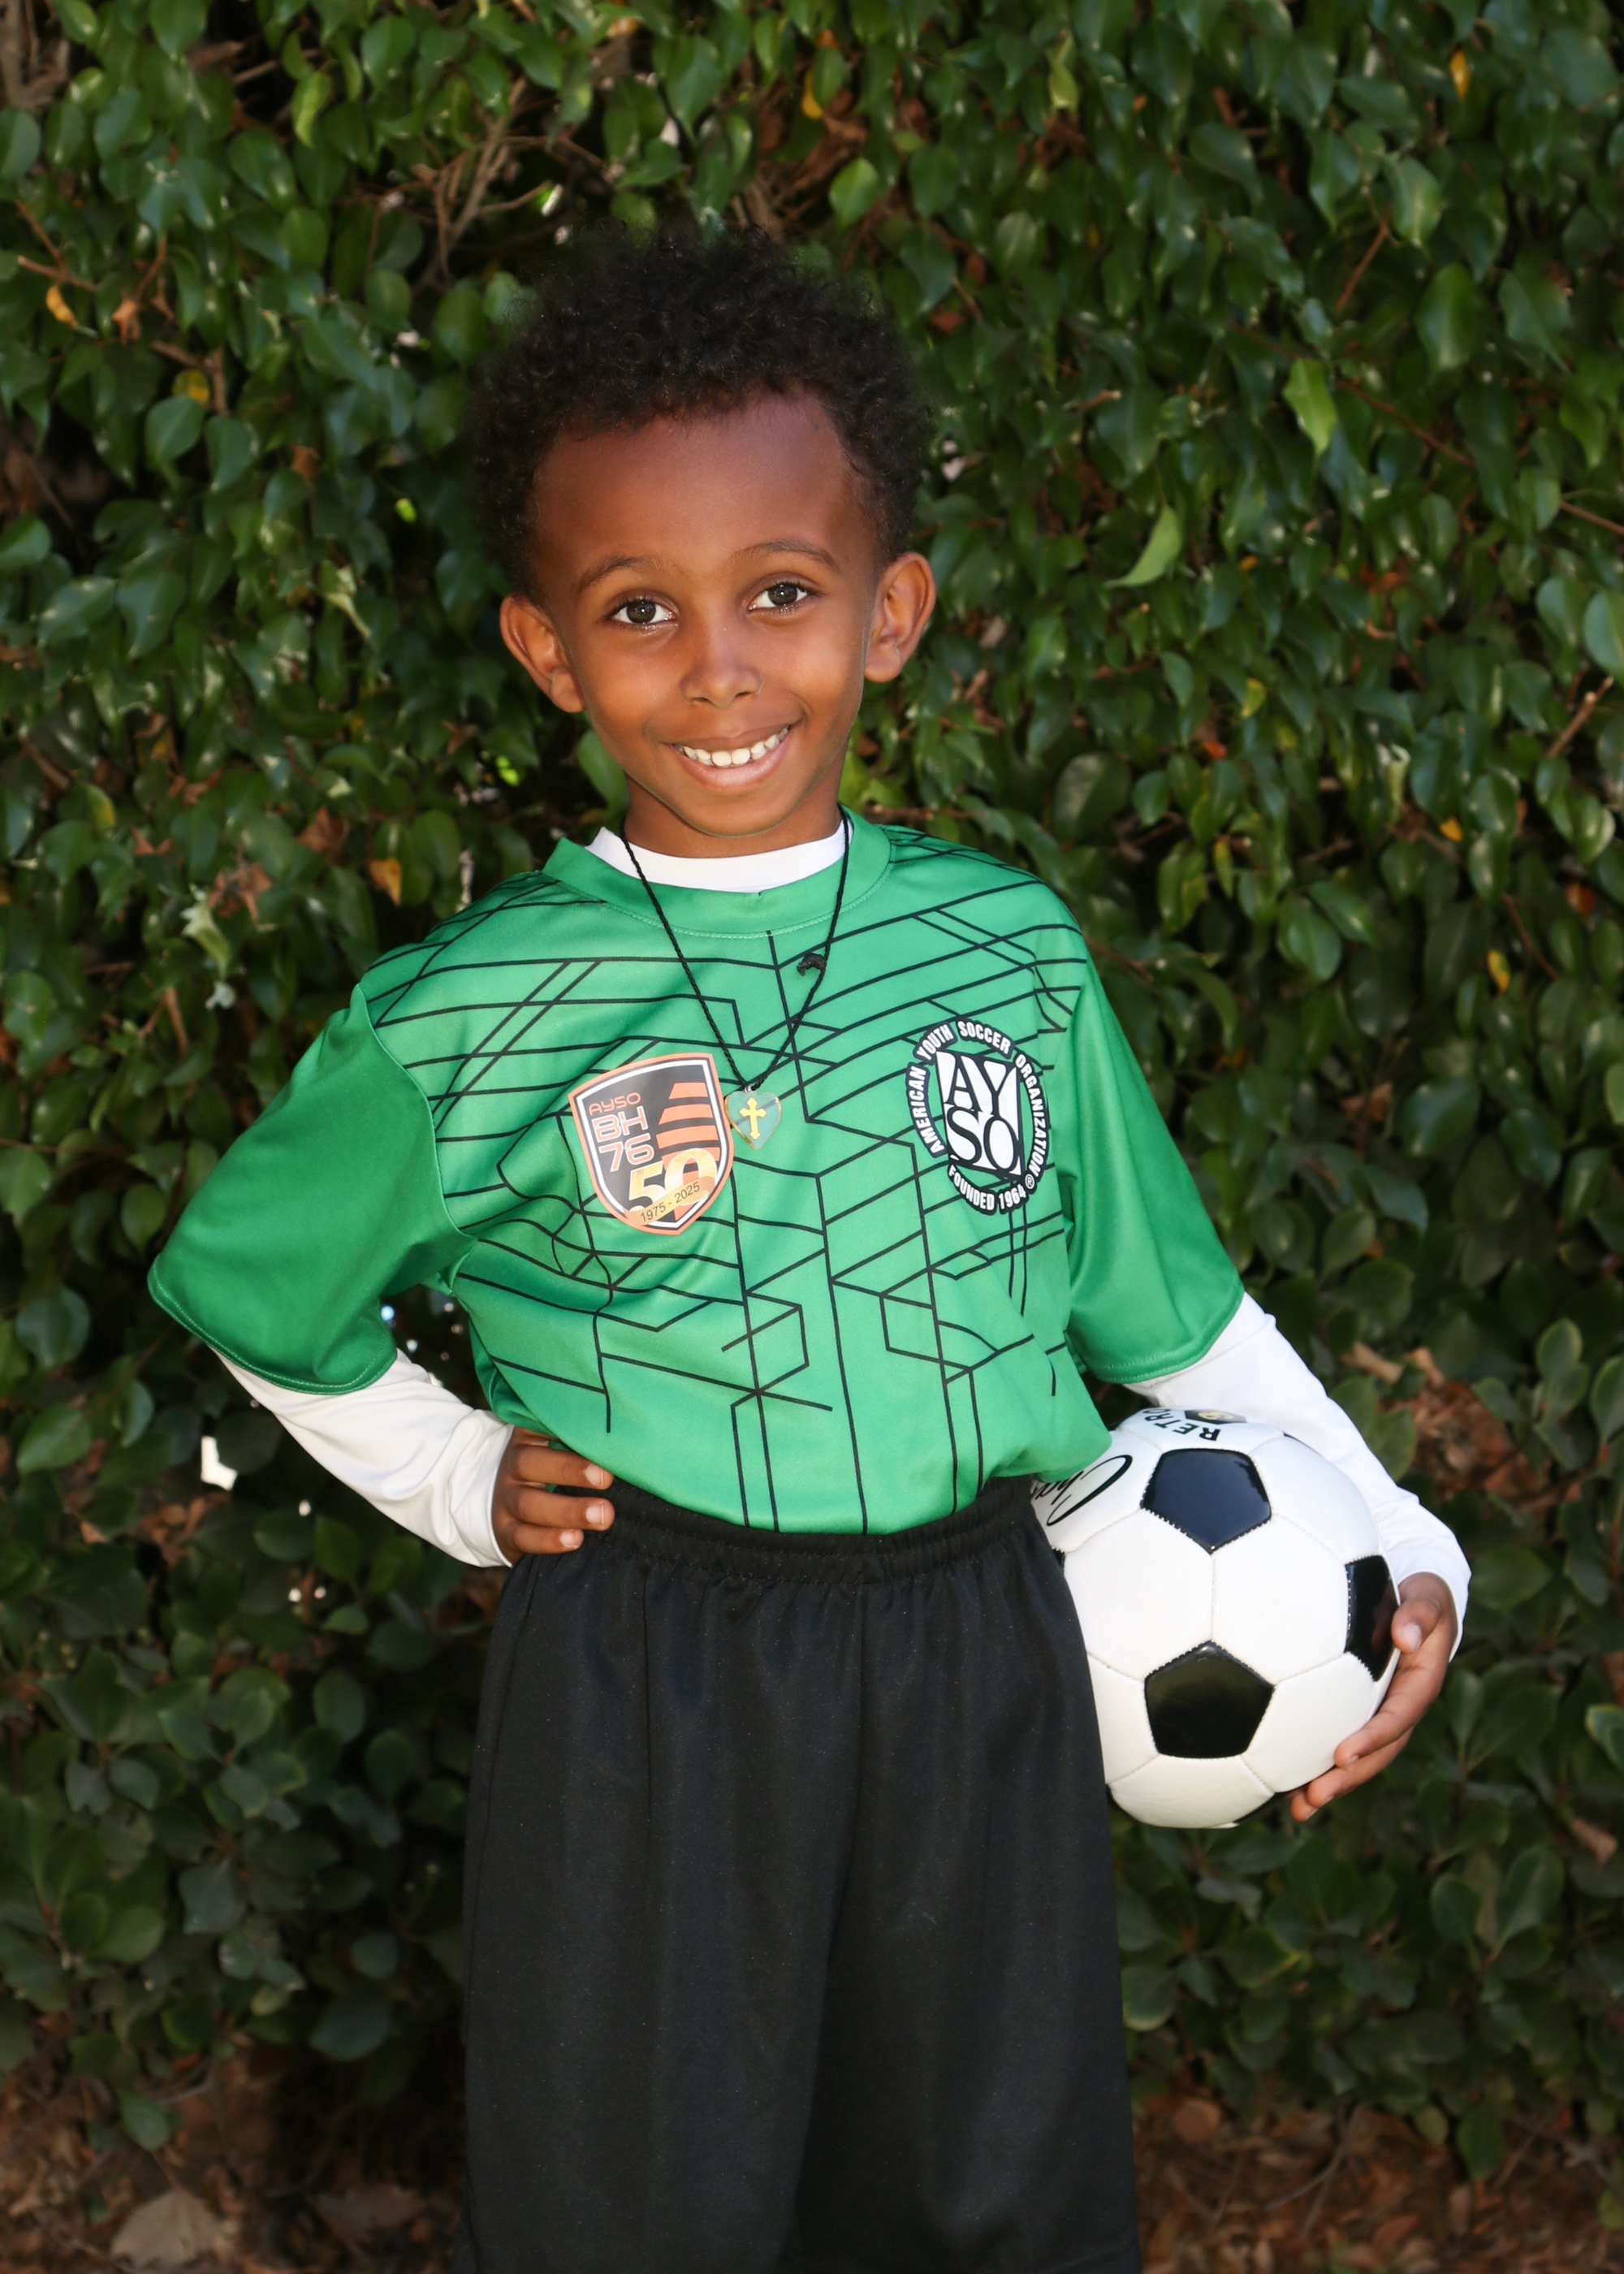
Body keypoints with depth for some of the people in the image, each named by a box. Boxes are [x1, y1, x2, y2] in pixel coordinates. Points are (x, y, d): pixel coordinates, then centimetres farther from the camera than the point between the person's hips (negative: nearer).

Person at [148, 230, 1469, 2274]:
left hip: (983, 1656, 3)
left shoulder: (1012, 946, 1)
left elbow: (1170, 1302, 11)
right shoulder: (468, 1021, -6)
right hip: (642, 1677, -2)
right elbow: (247, 1285, 10)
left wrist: (1397, 1546, 5)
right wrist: (457, 1480, 3)